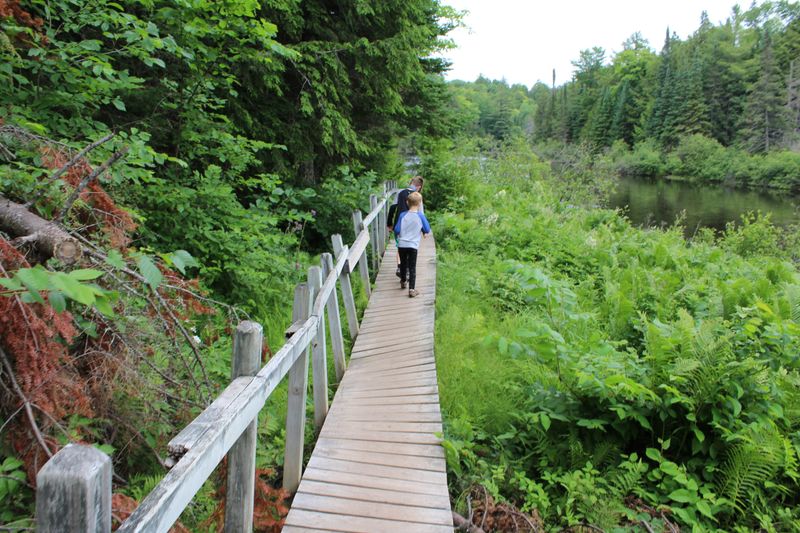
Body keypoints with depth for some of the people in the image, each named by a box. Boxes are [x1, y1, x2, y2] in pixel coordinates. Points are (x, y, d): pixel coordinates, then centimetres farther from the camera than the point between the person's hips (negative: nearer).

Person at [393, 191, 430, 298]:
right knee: (412, 268, 1)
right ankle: (412, 289, -5)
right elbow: (427, 230, 0)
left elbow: (396, 231, -3)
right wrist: (424, 233, 22)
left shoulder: (402, 215, -4)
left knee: (403, 264, 21)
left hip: (401, 244, 2)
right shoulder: (420, 216, -7)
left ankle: (403, 282, 40)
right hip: (413, 245, -2)